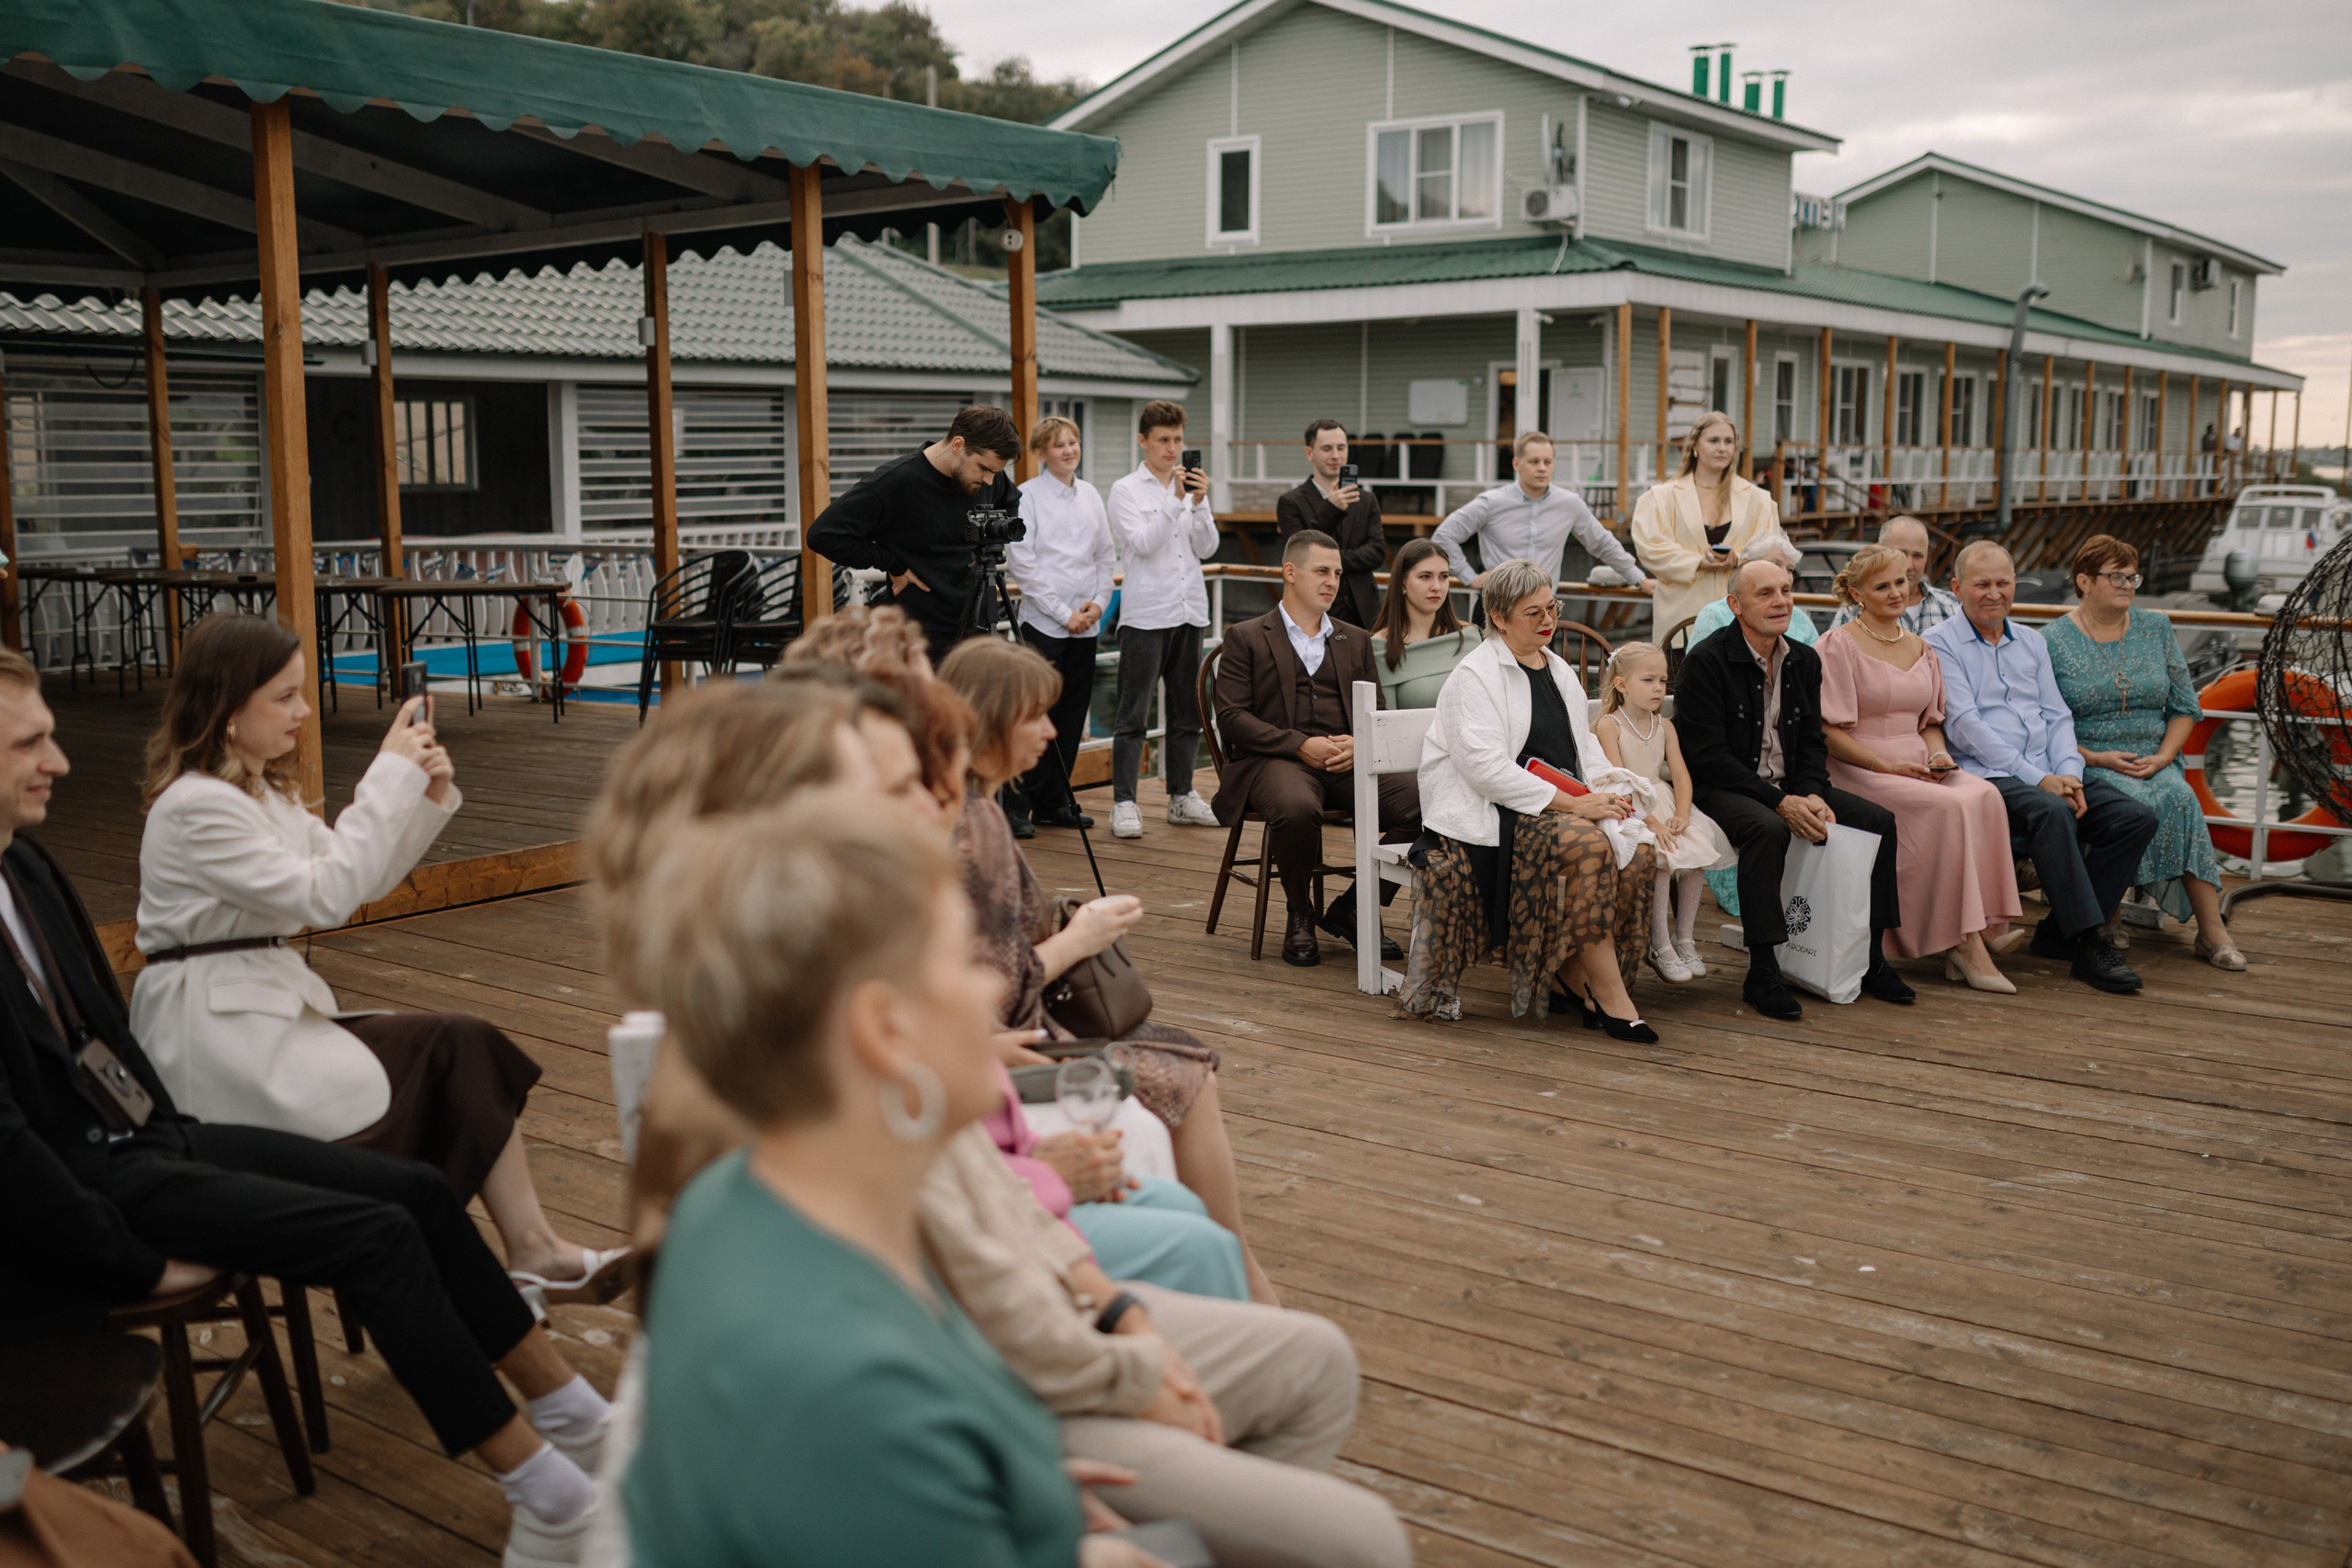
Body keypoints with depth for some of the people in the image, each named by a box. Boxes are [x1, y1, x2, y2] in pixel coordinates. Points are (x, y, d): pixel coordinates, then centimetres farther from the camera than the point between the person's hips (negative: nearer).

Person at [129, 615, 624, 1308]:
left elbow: (359, 879, 15)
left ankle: (535, 1252, -13)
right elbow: (325, 895, -21)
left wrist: (428, 798, 0)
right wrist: (390, 776, -17)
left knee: (462, 1044, -10)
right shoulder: (195, 807, -16)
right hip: (212, 1036, -9)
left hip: (269, 1005, 9)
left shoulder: (265, 793, 15)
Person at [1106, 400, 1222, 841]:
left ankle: (1181, 797, 20)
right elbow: (1141, 543, -14)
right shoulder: (1126, 490, -1)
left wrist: (1199, 504, -9)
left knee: (1186, 711, 11)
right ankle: (1124, 802, -3)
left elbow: (1207, 548, 5)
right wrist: (1176, 500, -18)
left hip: (1189, 611, 5)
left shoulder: (1192, 488, 12)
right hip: (1146, 614, -5)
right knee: (1133, 714, -5)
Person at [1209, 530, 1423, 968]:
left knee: (1421, 801, -24)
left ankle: (1350, 910, -6)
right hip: (1274, 761, -4)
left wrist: (1360, 743, -7)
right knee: (1297, 808, -40)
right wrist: (1300, 745, -14)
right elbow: (1232, 716, -2)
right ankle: (1299, 916, -10)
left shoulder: (1355, 641, 24)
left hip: (1347, 762, 4)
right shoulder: (1246, 638, 9)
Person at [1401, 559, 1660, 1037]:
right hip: (1492, 817, -7)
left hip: (1565, 808, 7)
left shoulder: (1559, 670, 20)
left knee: (1638, 851, -20)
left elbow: (1585, 746, 23)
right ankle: (1610, 996, -23)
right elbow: (1487, 768, -18)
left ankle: (1574, 972, -7)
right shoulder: (1475, 675, -7)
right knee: (1590, 845, -32)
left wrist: (1608, 785, -2)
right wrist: (1573, 804, -22)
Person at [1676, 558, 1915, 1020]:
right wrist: (1780, 802, -23)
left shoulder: (1805, 661, 9)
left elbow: (1812, 743, 11)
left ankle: (1870, 957, 2)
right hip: (1720, 789, -7)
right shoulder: (1704, 662, -12)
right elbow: (1707, 756, -18)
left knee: (1879, 820, -9)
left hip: (1789, 787, 7)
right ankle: (1762, 974, -30)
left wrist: (1812, 796, -11)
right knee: (1767, 829, -37)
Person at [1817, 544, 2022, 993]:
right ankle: (1963, 942, -24)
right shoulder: (1838, 645, -2)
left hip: (1920, 767, 6)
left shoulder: (1920, 647, 19)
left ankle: (1975, 932, -26)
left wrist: (1938, 754, 1)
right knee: (1950, 807, -31)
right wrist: (1888, 766, -16)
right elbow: (1830, 731, -8)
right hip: (1858, 771, -6)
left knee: (1984, 796, -26)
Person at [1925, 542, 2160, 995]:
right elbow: (1965, 726, -10)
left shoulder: (2032, 642, 22)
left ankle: (2060, 931, -6)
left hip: (2048, 775, 7)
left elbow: (2057, 717, 16)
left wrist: (2069, 773, -5)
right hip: (1986, 777, -7)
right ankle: (2088, 946, -29)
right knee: (2053, 813, -36)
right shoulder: (1941, 645, 1)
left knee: (2138, 817, -13)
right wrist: (2037, 778, -15)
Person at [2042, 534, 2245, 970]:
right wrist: (2098, 758, -15)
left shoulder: (2156, 629, 13)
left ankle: (2211, 929, -29)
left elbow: (2185, 707, 13)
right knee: (2140, 802, -34)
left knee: (2180, 796, -31)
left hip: (2155, 762, 3)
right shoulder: (2053, 641, 1)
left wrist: (2163, 757, -4)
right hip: (2088, 764, -3)